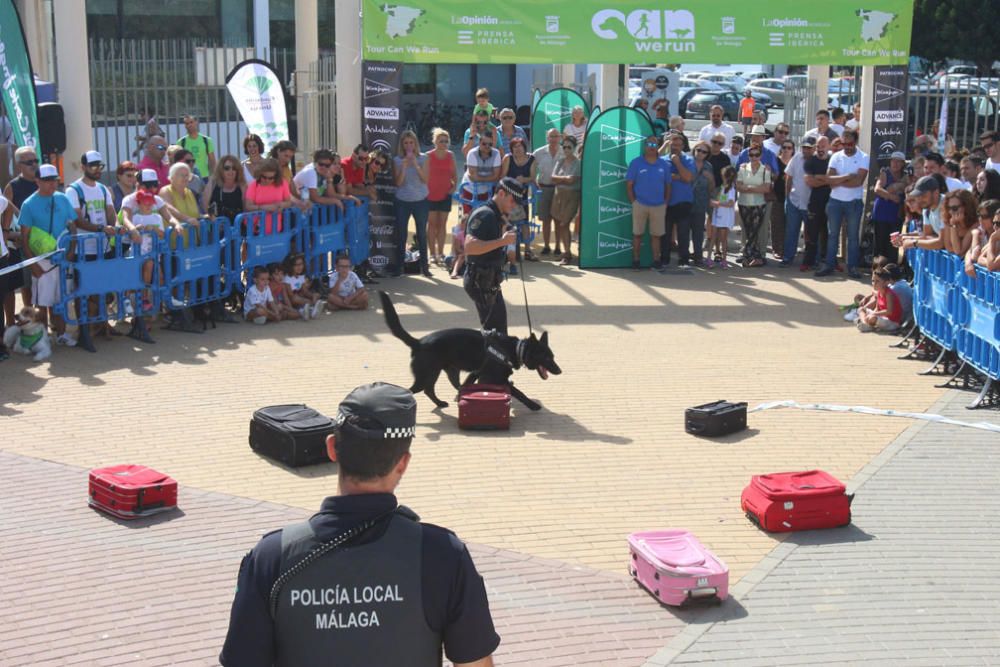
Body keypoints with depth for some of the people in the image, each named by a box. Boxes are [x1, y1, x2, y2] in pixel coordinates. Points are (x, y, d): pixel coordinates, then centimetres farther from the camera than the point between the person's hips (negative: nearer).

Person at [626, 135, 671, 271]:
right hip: (640, 205, -2)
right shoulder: (636, 163, -3)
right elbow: (629, 184, -2)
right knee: (637, 233, 5)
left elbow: (668, 186, 10)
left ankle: (656, 261, 15)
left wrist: (665, 203, 2)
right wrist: (634, 202, -7)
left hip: (659, 206, 2)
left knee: (656, 234, 8)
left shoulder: (664, 165, 4)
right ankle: (635, 260, 12)